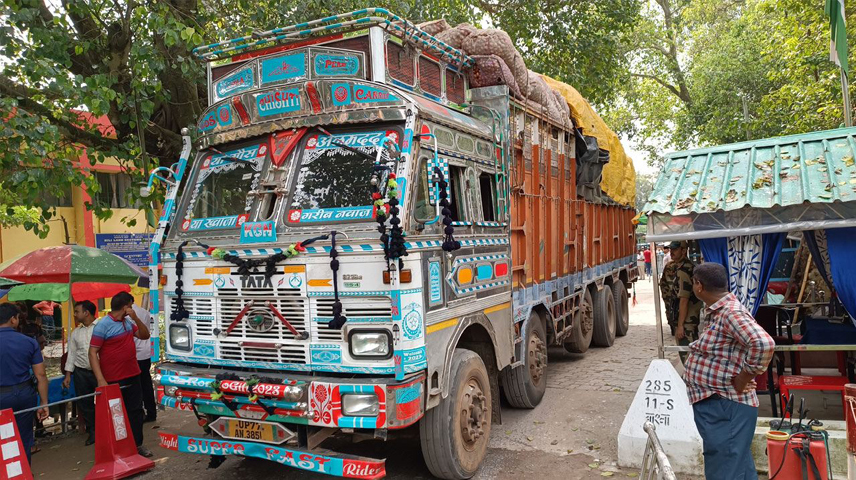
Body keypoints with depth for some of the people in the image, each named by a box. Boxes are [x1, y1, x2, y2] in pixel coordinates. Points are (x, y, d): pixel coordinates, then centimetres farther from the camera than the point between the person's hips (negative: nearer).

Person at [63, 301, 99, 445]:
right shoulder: (75, 333, 11)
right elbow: (71, 354, 14)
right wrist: (68, 375, 9)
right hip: (81, 372, 5)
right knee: (84, 403, 9)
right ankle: (92, 432, 23)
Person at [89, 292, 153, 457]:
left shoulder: (128, 322, 7)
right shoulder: (103, 325, -15)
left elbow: (145, 335, 13)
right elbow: (92, 352, -17)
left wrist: (135, 318, -4)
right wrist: (101, 380, -24)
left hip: (133, 376, 7)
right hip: (114, 380, -7)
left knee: (136, 411, 12)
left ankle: (137, 444, 23)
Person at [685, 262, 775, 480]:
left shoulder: (731, 313, -21)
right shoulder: (718, 311, 10)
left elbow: (763, 344, -35)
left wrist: (743, 379, -24)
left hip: (725, 408, -10)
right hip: (715, 406, 10)